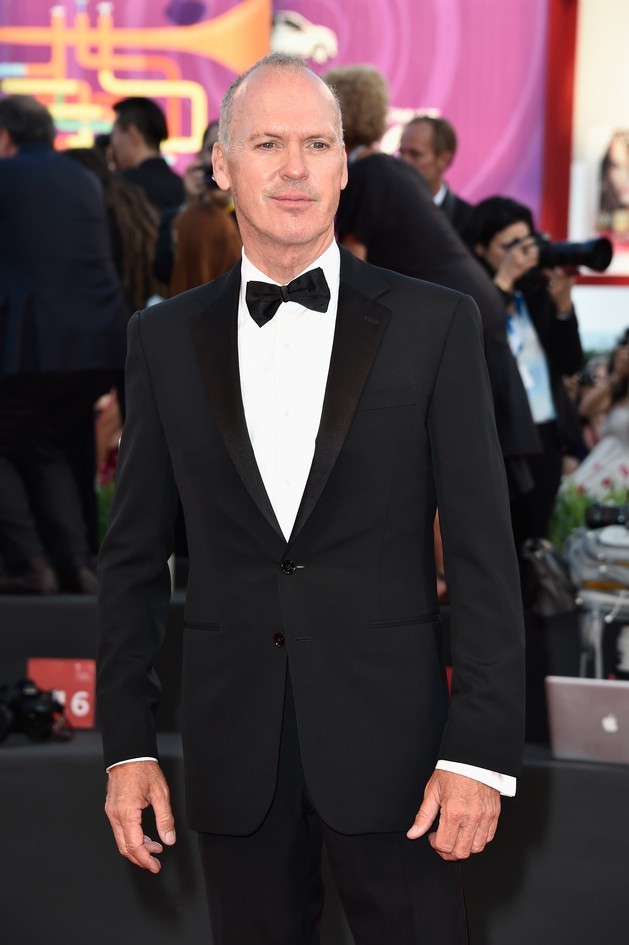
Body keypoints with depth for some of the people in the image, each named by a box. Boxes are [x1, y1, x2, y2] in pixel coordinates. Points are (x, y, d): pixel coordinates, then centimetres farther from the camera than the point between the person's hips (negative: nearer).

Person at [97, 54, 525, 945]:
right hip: (233, 748, 2)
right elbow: (134, 554, 8)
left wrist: (481, 749, -9)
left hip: (388, 736, -2)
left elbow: (483, 552, -4)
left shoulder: (434, 324, -2)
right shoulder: (166, 337, 5)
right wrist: (127, 745, 3)